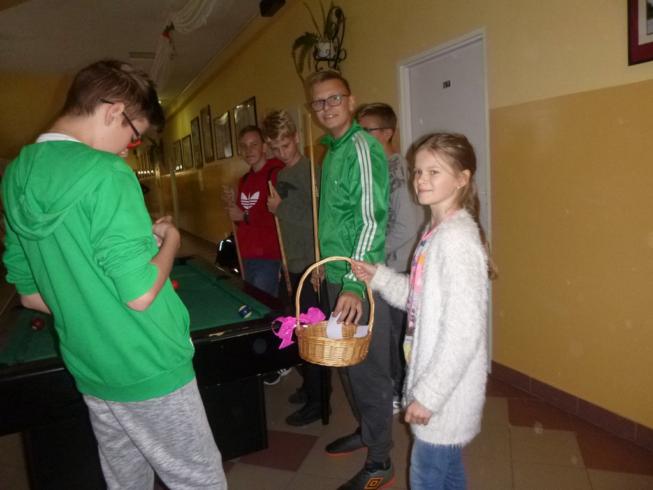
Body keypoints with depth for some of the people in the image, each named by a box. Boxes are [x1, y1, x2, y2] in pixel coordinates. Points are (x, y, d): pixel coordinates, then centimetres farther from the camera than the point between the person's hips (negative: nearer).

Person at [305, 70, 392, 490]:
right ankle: (365, 429, 41)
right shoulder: (331, 152, 14)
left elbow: (372, 220, -22)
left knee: (369, 367, 2)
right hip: (335, 275, 9)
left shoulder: (363, 148, -14)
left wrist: (354, 284, -29)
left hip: (360, 281, -9)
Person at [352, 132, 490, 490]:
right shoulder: (436, 230, 5)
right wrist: (379, 277, 1)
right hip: (434, 375, 8)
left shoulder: (457, 238, -23)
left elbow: (464, 331, -25)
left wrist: (428, 394, -21)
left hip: (446, 386, -8)